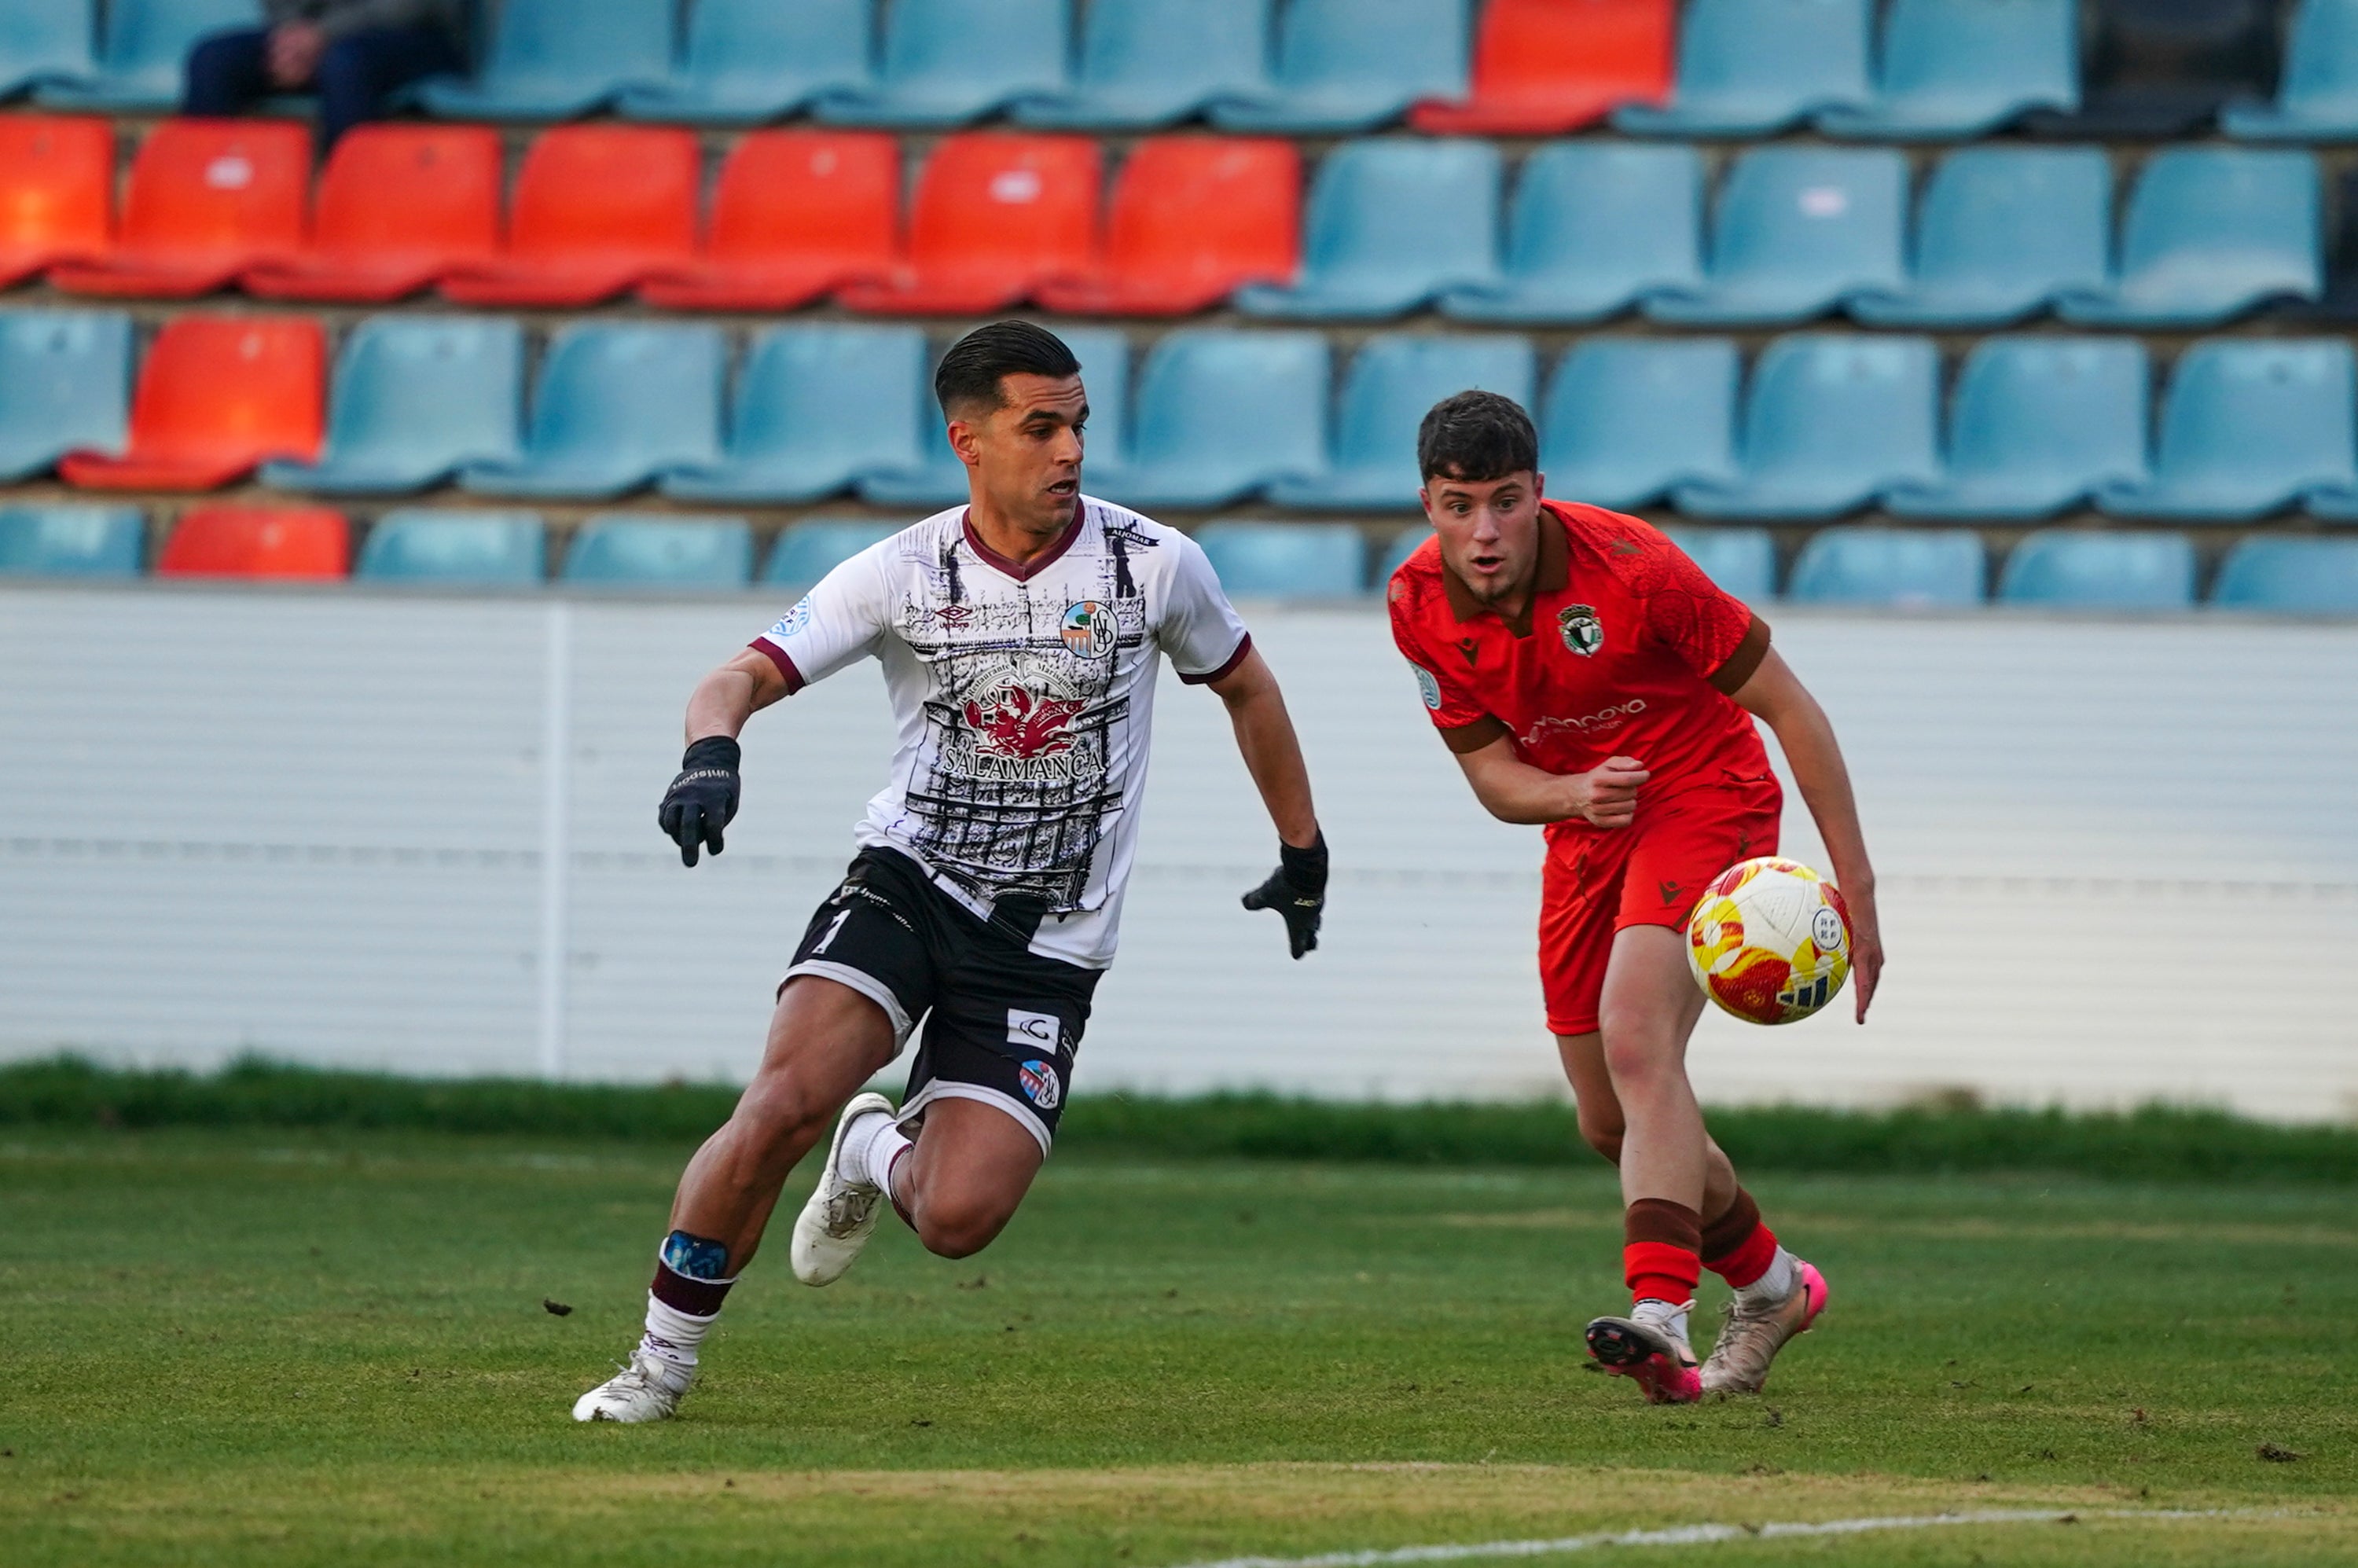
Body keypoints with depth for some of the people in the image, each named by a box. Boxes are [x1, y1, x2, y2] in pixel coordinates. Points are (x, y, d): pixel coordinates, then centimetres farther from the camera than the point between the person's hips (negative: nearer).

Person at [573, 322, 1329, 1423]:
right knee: (784, 1101, -26)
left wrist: (1305, 854, 22)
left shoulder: (1153, 563, -2)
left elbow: (1246, 690, 16)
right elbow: (740, 679, -7)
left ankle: (880, 1153, 25)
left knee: (957, 1220, -15)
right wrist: (710, 754, -31)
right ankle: (662, 1361, -7)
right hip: (907, 883, 0)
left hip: (1049, 945, 0)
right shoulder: (903, 575, -5)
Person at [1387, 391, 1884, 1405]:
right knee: (1610, 1125, 10)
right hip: (1584, 827, 6)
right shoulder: (1420, 607, -11)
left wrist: (1852, 880, -21)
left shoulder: (1629, 567, -25)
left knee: (1635, 1037, -30)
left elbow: (1785, 706, -18)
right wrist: (1574, 794, -28)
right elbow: (1492, 775, -3)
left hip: (1707, 796, -6)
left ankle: (1661, 1316, -39)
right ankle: (1771, 1286, 34)